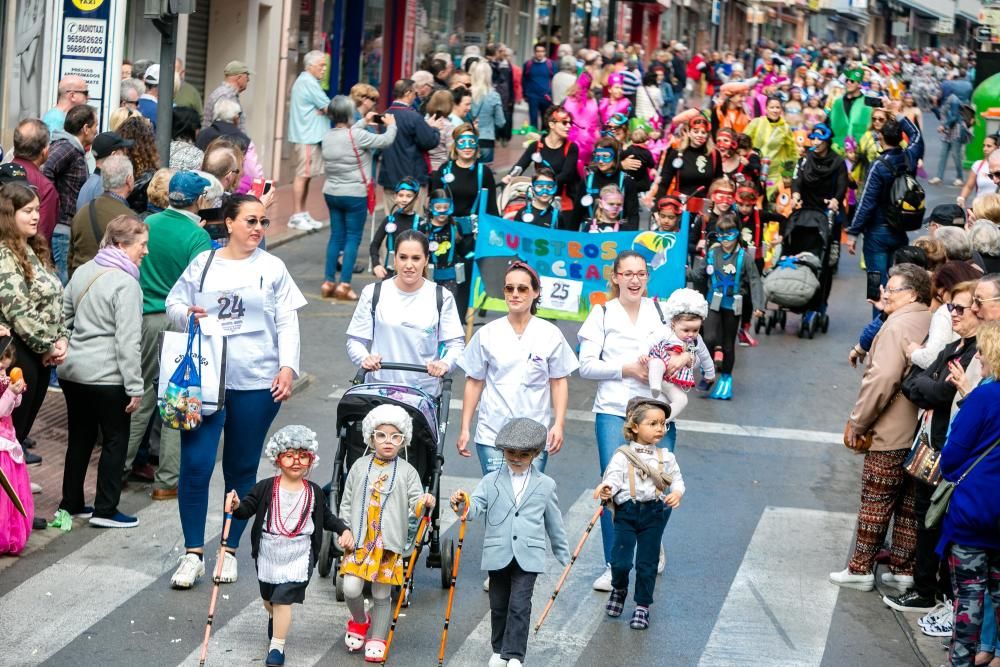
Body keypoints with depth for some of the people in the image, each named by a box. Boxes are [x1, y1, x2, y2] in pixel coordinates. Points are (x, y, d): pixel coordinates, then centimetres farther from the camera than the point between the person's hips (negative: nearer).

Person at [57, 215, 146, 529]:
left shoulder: (83, 271, 8)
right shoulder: (126, 284, -16)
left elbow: (64, 317, 16)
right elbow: (127, 341, -18)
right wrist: (135, 387, -14)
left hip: (71, 370, 8)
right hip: (106, 376, -8)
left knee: (80, 437, 17)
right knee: (115, 440, 6)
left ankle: (70, 503, 24)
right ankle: (105, 510, 9)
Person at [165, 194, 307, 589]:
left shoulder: (272, 268, 8)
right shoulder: (203, 264, 8)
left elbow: (287, 322, 5)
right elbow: (173, 304, 13)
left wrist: (287, 367, -7)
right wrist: (187, 315, -10)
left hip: (256, 382, 1)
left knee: (242, 468, 7)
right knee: (195, 464, -8)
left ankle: (230, 551, 19)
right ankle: (192, 554, 0)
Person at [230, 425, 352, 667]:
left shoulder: (314, 492, -2)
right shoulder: (265, 488, -8)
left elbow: (326, 517, 11)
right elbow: (247, 508, -11)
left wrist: (344, 529, -3)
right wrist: (236, 506, -33)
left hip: (298, 556, -2)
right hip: (268, 554, 2)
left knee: (283, 599, -13)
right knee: (269, 597, 23)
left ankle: (277, 647, -6)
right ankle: (274, 619, 56)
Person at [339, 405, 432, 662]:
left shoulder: (407, 472, 1)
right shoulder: (360, 466, 5)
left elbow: (416, 504, -5)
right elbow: (346, 503, 10)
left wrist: (425, 503, -28)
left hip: (389, 544, -1)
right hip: (359, 542, 1)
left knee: (381, 595, 6)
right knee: (351, 588, -11)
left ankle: (377, 639, 20)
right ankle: (359, 621, 18)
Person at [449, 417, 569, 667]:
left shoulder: (545, 485, 5)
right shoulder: (491, 481, 3)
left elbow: (554, 523, 13)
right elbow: (475, 508, -8)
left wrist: (564, 556, 17)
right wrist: (461, 503, -31)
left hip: (528, 557, -1)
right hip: (498, 555, 1)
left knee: (519, 606, -9)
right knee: (499, 606, 12)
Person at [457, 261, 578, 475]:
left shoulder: (550, 334, 2)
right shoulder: (487, 334, 4)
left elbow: (559, 382, 7)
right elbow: (474, 383, 9)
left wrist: (559, 424, -3)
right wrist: (465, 429, 6)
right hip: (492, 435, 0)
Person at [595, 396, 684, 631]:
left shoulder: (666, 457, 8)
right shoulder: (622, 455, -1)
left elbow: (677, 479, 8)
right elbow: (613, 476, -11)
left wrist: (677, 493, -14)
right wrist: (606, 489, -32)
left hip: (654, 514, 2)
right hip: (626, 512, -2)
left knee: (647, 563, 4)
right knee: (620, 561, -6)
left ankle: (642, 606, 19)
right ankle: (619, 589, 27)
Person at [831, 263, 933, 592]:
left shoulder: (899, 325, -17)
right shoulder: (933, 325, 7)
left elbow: (883, 378, -24)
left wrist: (857, 422, -15)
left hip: (892, 434, -8)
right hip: (922, 433, 8)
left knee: (875, 502, 2)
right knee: (909, 505, 14)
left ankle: (860, 569, 10)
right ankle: (903, 570, 21)